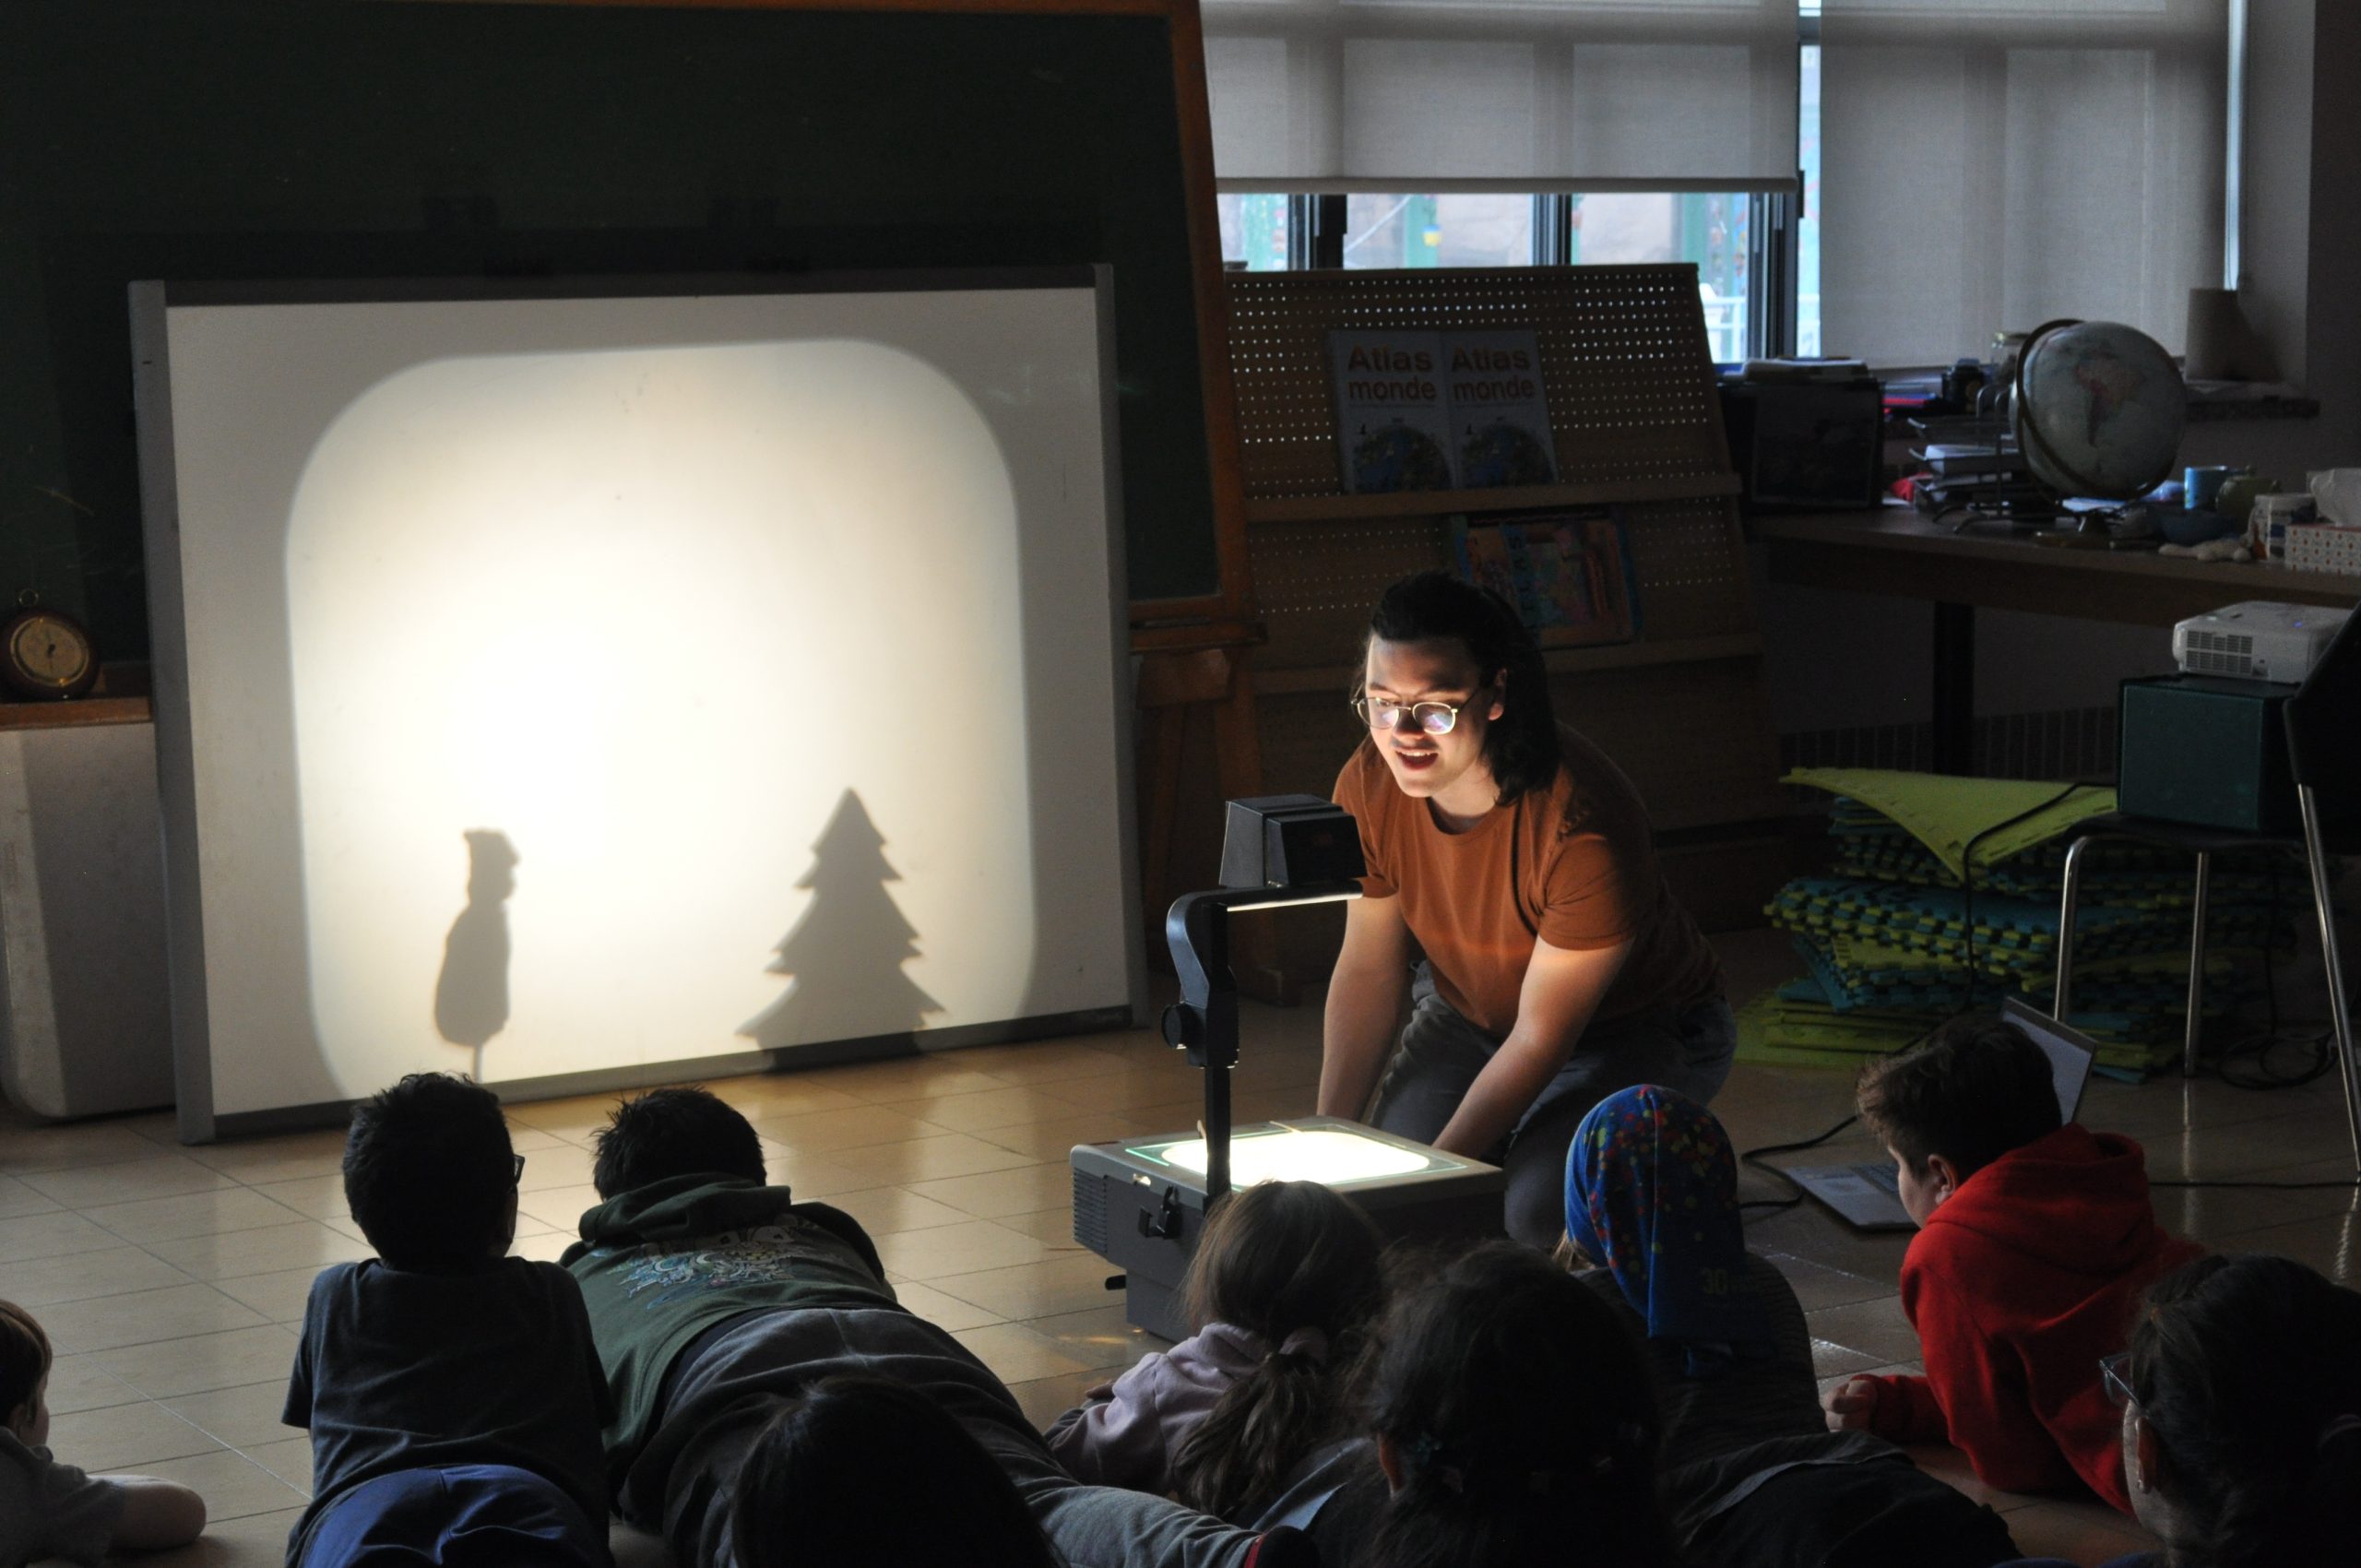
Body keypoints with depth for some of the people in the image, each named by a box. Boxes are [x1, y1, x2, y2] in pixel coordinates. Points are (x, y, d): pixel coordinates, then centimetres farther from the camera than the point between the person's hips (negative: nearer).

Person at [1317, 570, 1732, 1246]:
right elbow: (1368, 968, -5)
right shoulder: (1368, 785, -18)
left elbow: (1542, 1037, -27)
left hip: (1636, 1030, -5)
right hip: (1467, 1014, 5)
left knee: (1541, 1210, -28)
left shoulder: (1583, 824, -35)